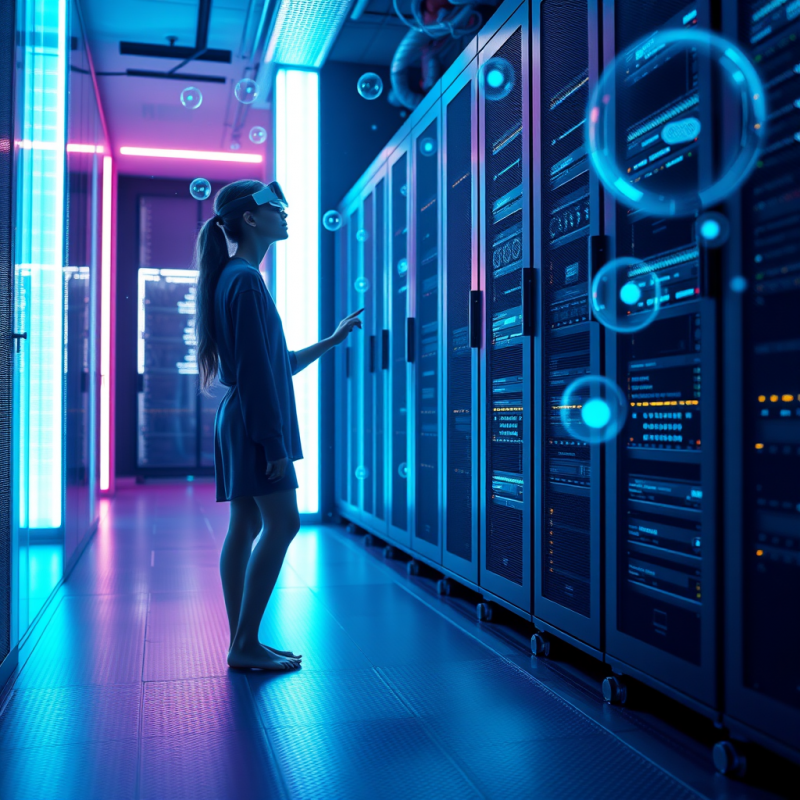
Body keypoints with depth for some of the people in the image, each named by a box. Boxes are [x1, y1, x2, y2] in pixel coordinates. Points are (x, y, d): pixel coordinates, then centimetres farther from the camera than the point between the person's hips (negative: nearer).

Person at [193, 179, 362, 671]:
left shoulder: (236, 276, 19)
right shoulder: (246, 279, -12)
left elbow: (278, 363, 23)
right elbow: (255, 370, -18)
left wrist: (331, 341, 26)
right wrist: (273, 443, -19)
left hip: (240, 421, 10)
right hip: (255, 423, -10)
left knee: (247, 527, 8)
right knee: (282, 523, -9)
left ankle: (241, 644, 13)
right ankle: (245, 645, -4)